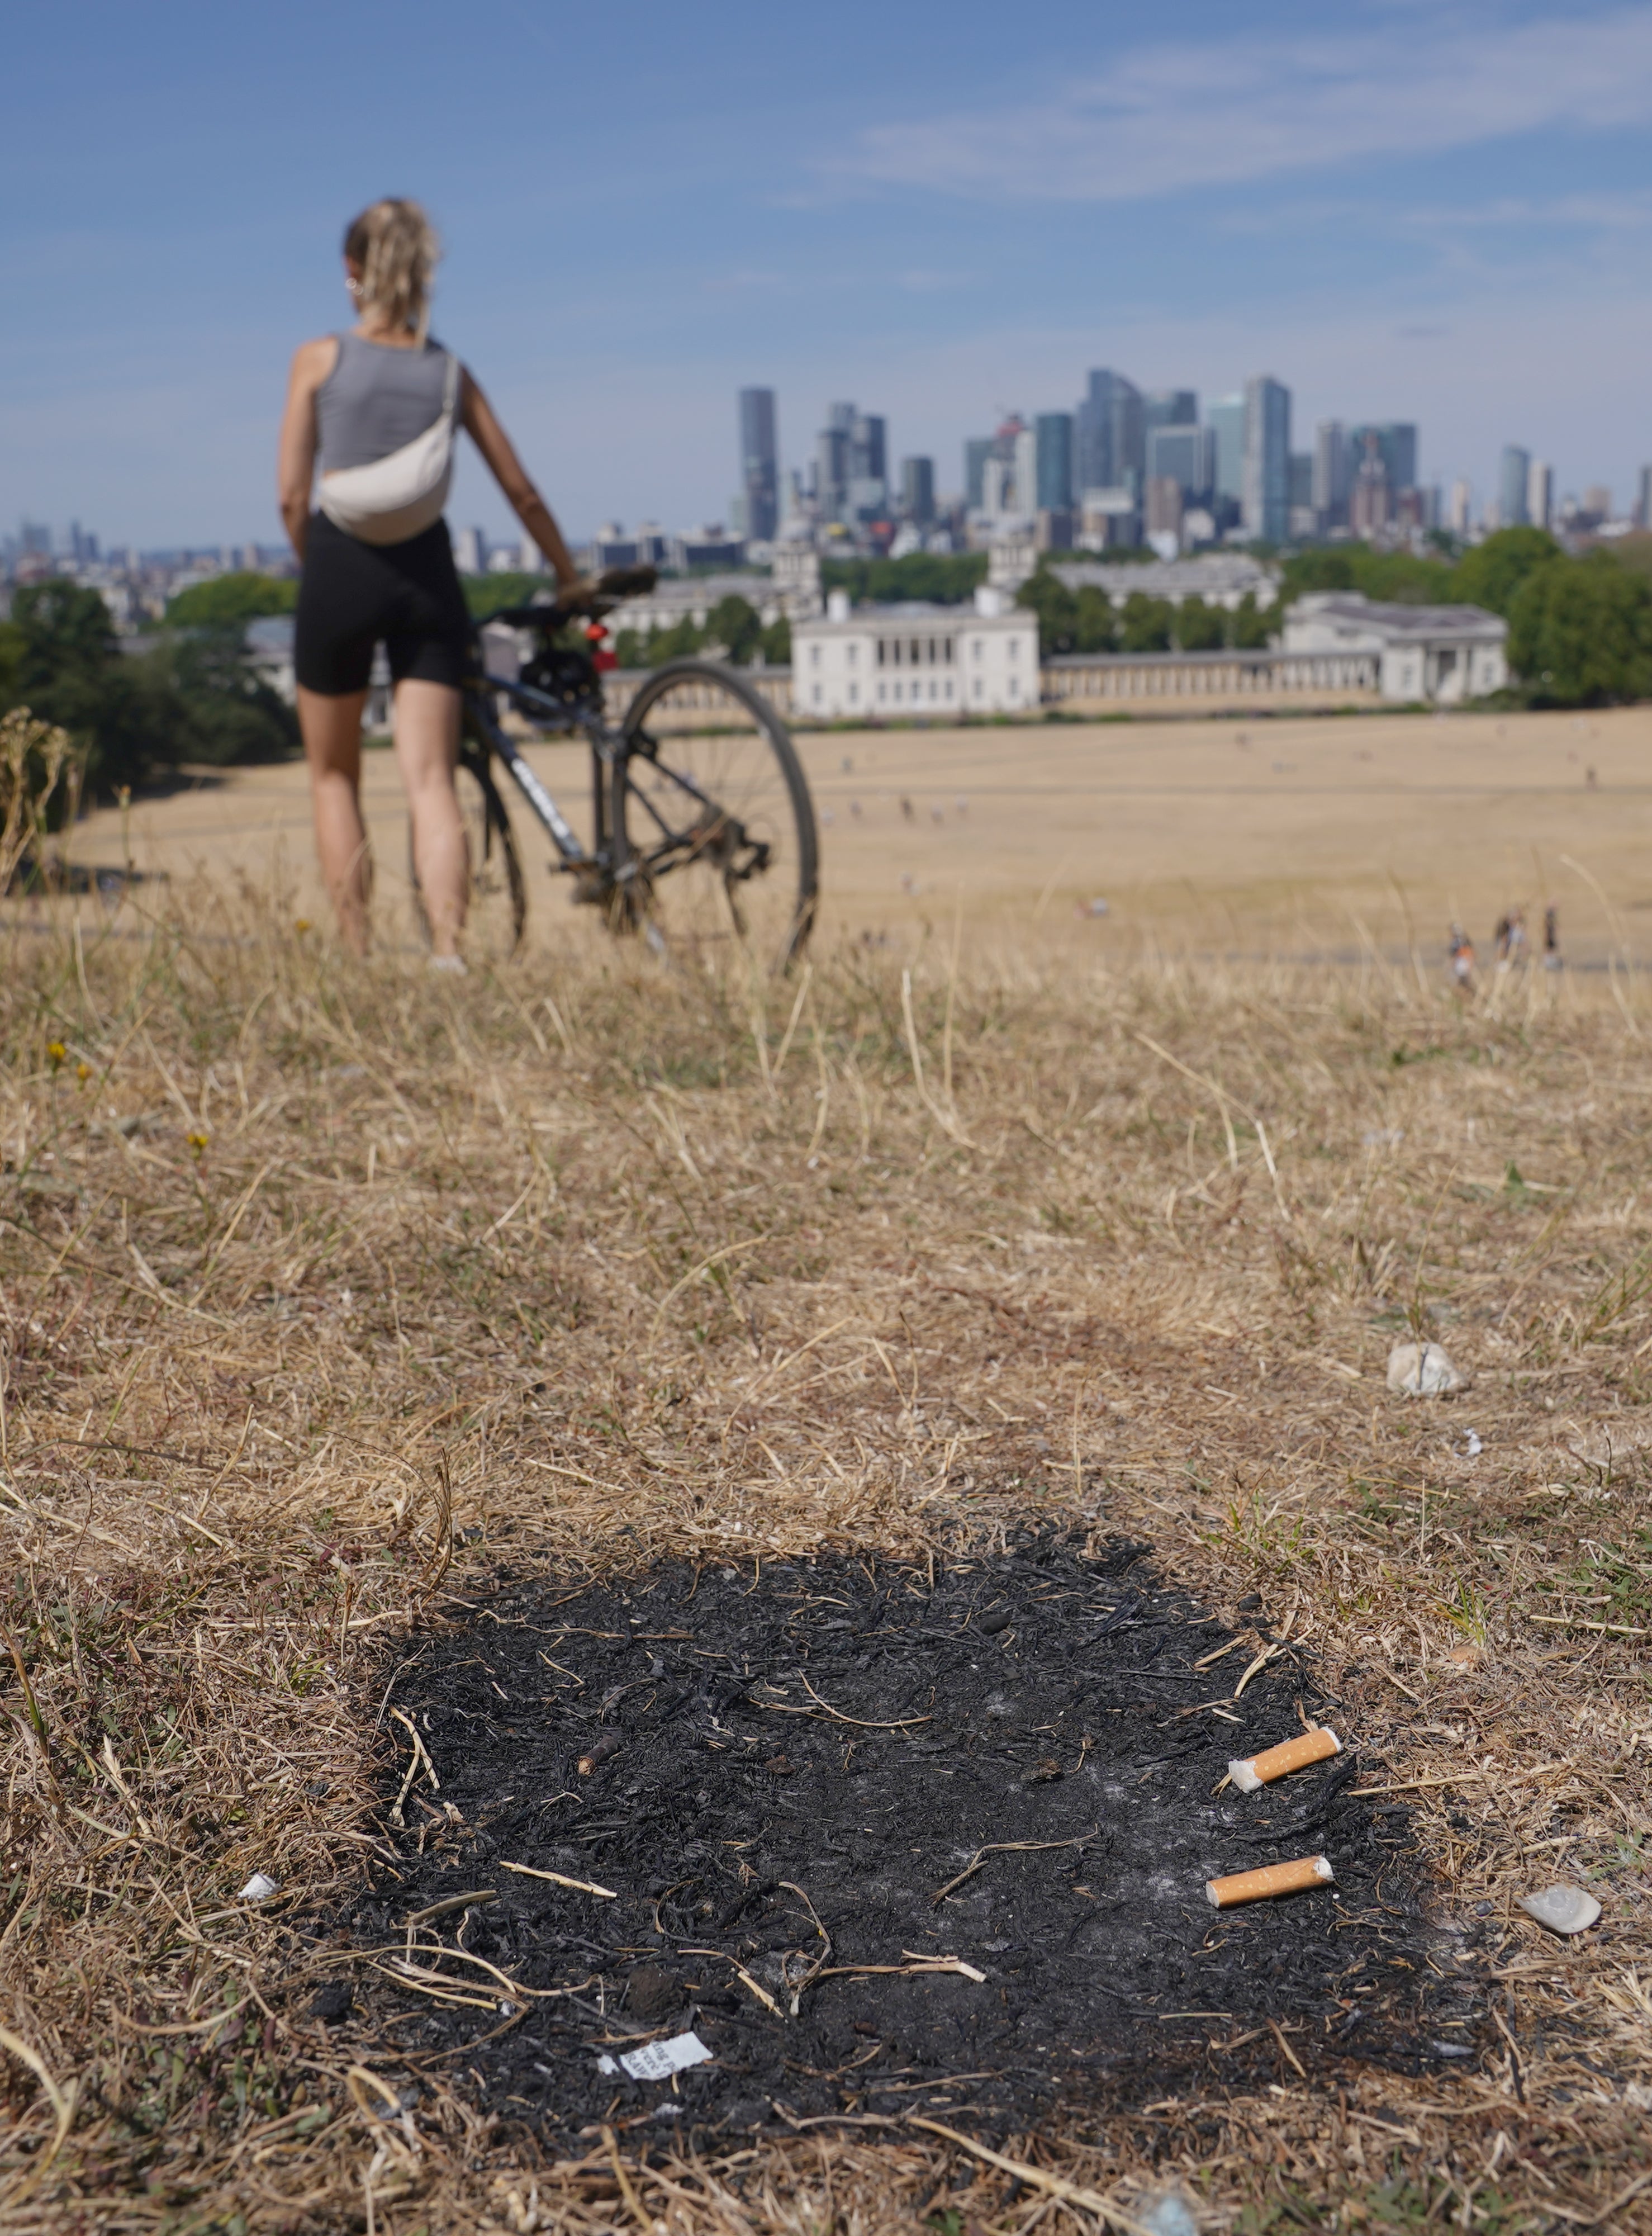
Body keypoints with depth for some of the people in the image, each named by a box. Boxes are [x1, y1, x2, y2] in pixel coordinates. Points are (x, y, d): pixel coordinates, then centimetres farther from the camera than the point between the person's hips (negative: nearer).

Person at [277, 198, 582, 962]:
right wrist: (571, 579, 21)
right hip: (427, 573, 2)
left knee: (333, 777, 14)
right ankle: (448, 951, -16)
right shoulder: (450, 370, 8)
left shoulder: (319, 358, 0)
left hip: (341, 569, -2)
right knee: (431, 782, 0)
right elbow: (521, 491, 10)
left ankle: (356, 957, 12)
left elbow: (291, 495, -2)